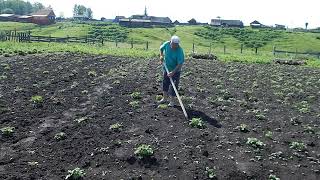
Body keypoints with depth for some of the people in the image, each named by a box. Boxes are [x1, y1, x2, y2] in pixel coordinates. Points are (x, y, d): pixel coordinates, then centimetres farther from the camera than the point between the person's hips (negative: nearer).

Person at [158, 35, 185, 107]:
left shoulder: (180, 51, -26)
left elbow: (180, 64, -28)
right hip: (166, 68, 5)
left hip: (175, 70, -5)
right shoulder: (166, 44, -13)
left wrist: (173, 72, -34)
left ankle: (172, 101, 15)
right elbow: (161, 48, 11)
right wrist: (161, 56, -4)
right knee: (165, 83, 15)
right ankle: (165, 98, 32)